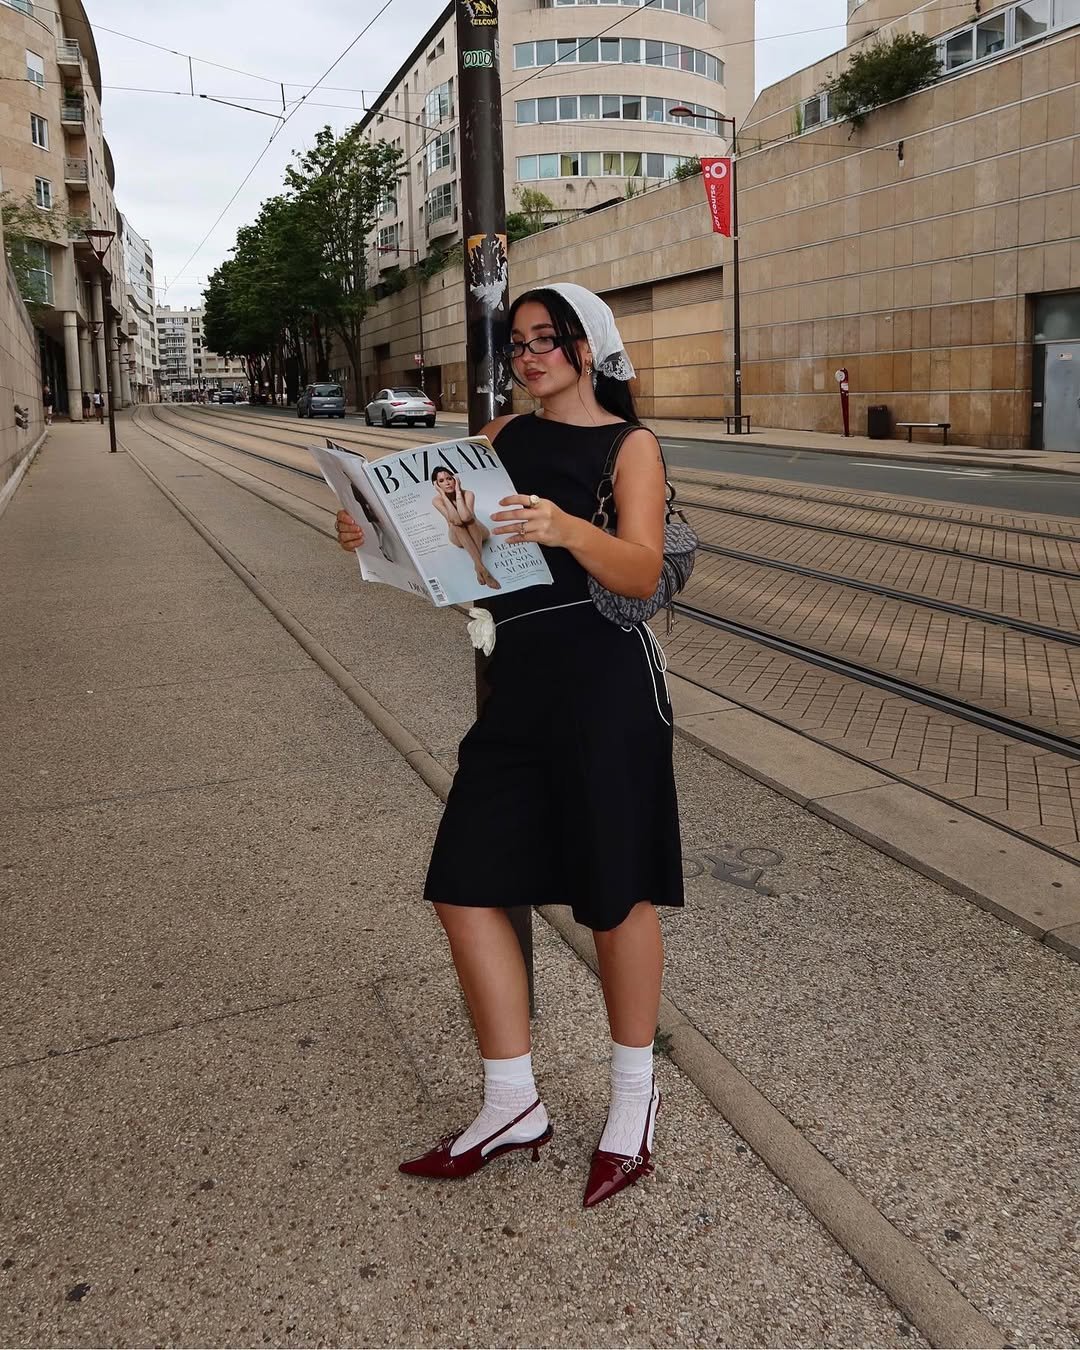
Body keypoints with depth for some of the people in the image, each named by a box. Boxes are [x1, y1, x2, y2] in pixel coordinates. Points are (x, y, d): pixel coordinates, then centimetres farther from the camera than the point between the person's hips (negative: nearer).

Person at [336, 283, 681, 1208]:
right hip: (519, 682, 6)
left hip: (606, 680, -6)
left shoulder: (631, 445, 0)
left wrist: (565, 527, -32)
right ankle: (513, 1106, 22)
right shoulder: (503, 437, 15)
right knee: (464, 889, 5)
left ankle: (635, 1097, 28)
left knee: (614, 896, 5)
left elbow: (642, 571, -14)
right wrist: (377, 535, -8)